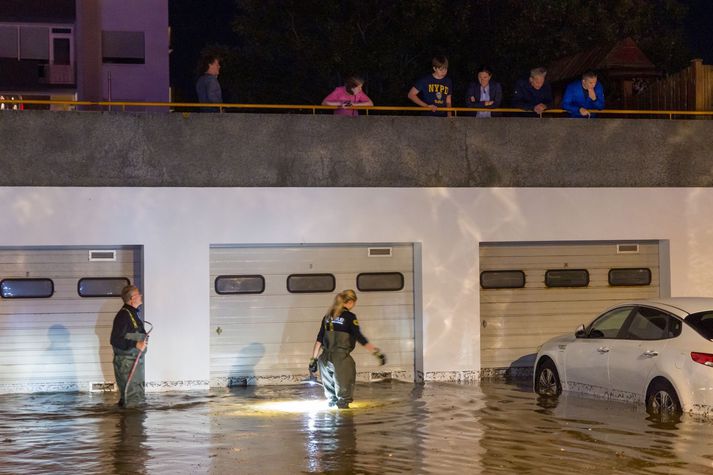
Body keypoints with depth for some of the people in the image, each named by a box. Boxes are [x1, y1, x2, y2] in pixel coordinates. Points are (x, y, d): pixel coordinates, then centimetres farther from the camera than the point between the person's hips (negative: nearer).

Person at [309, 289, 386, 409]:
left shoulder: (328, 316, 11)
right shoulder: (350, 317, -5)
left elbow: (319, 340, 10)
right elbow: (360, 338, -13)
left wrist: (314, 359, 14)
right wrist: (377, 352, -14)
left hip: (326, 358, 6)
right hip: (341, 359, -6)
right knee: (344, 390, 3)